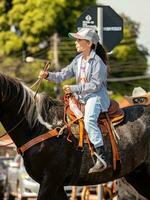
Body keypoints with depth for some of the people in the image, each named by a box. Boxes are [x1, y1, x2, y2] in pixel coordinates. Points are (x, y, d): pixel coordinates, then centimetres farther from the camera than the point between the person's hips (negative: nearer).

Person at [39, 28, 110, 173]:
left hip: (96, 96, -9)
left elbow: (95, 85, -19)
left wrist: (74, 88, -22)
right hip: (81, 97, 9)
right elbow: (64, 75, 9)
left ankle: (101, 156, -35)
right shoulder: (78, 60, 11)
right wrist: (48, 76, -9)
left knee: (89, 120, -32)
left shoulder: (97, 62, -13)